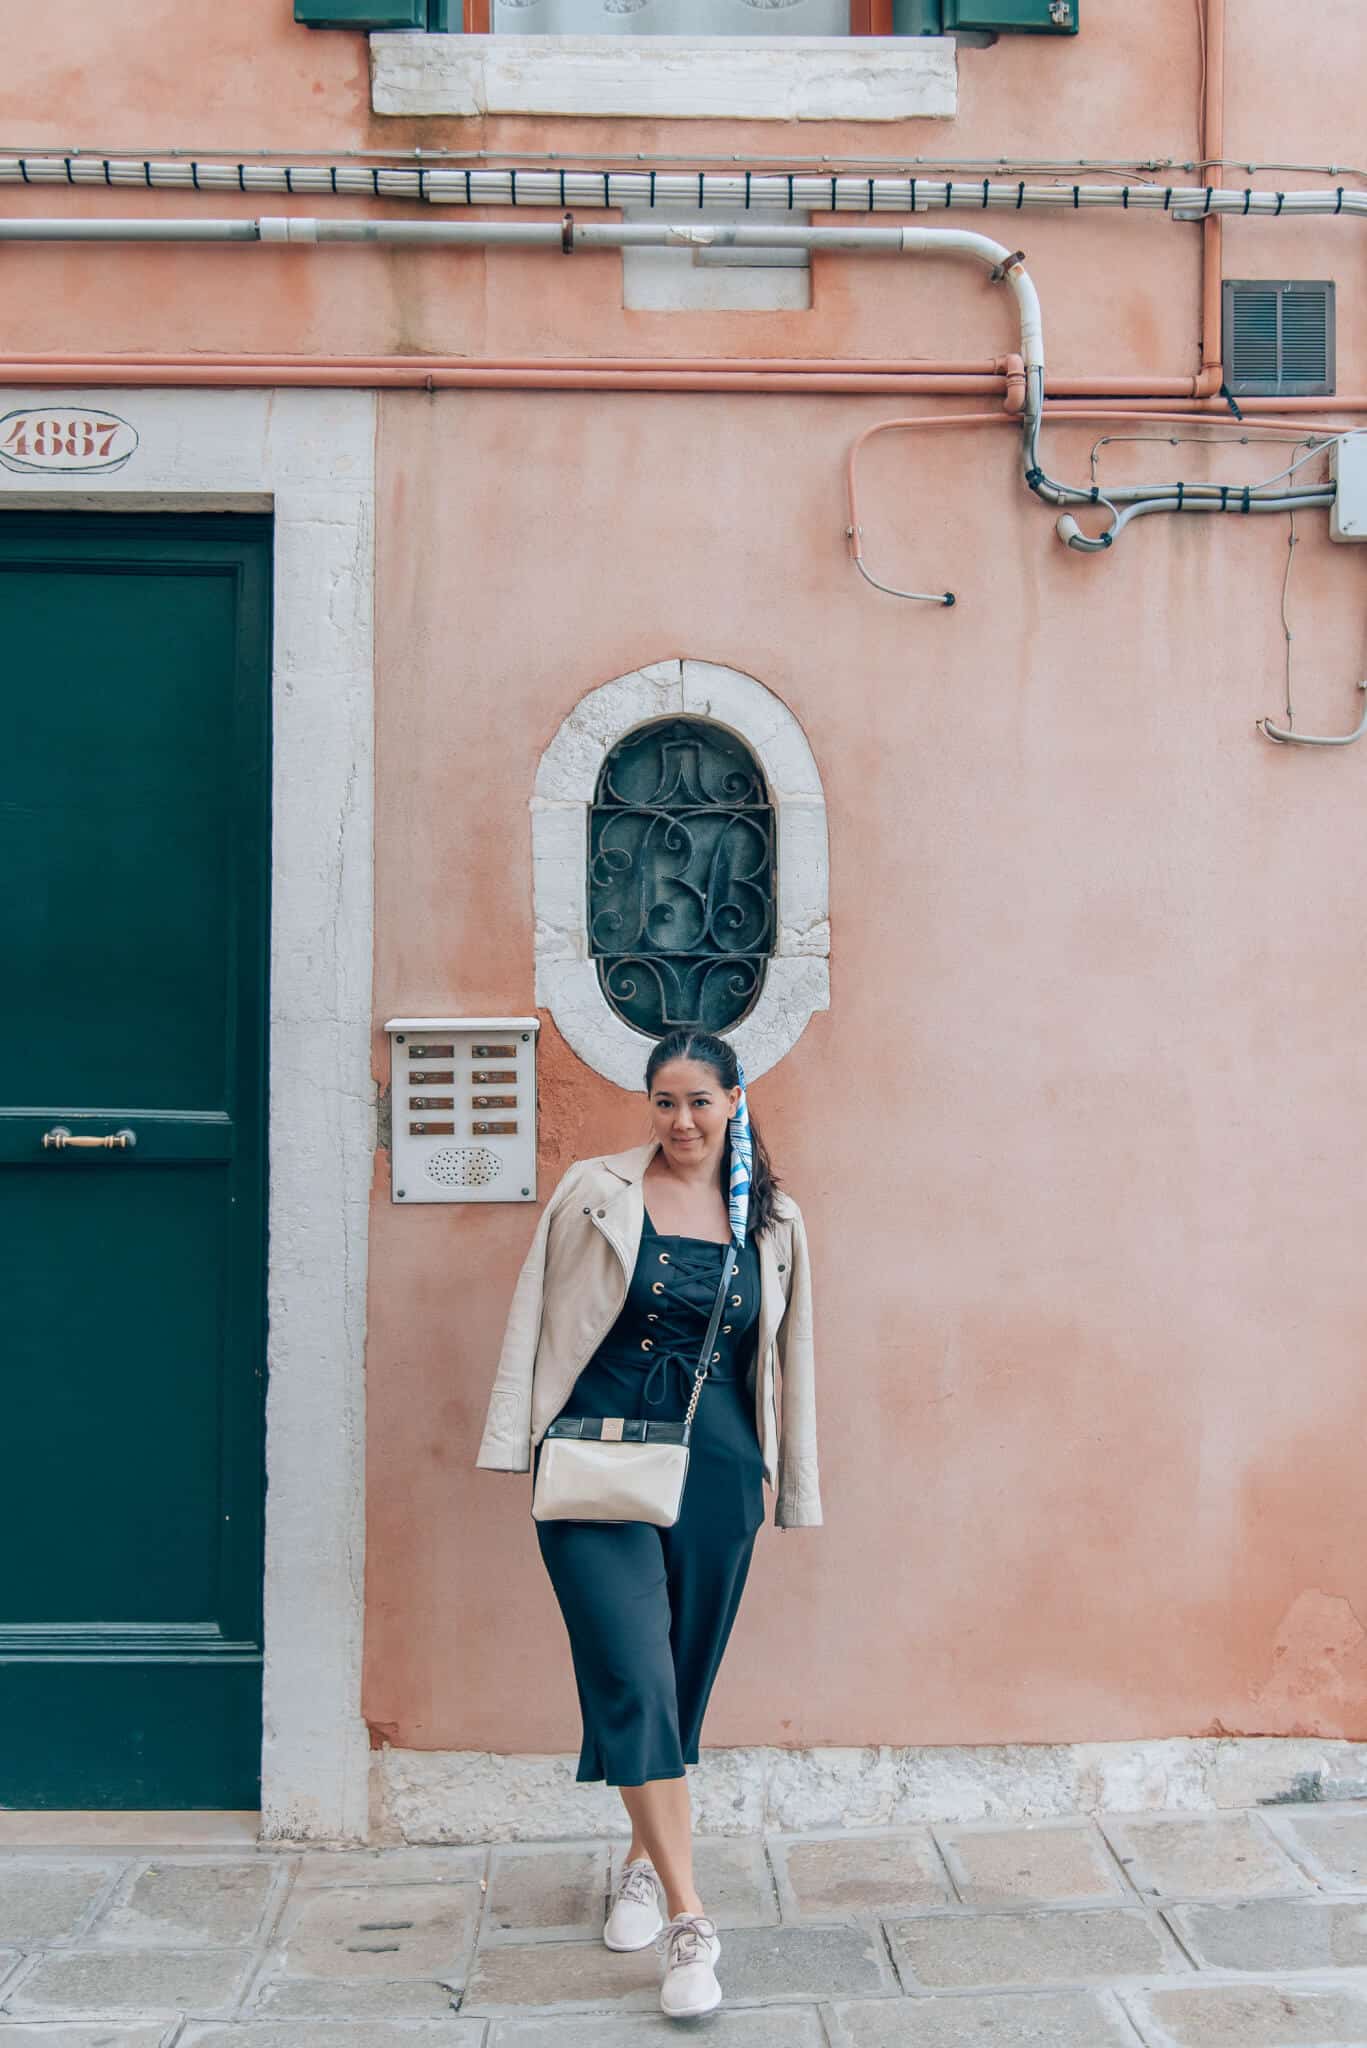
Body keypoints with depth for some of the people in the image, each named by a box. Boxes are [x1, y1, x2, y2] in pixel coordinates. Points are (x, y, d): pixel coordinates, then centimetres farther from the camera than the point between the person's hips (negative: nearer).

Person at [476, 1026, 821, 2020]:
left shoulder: (772, 1220, 7)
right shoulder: (594, 1193, 0)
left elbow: (788, 1355, 12)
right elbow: (536, 1319, 3)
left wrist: (795, 1484, 13)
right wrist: (519, 1443, -1)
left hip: (714, 1469, 3)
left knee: (681, 1676, 10)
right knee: (634, 1672, -12)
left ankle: (647, 1862, 32)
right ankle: (687, 1919, -7)